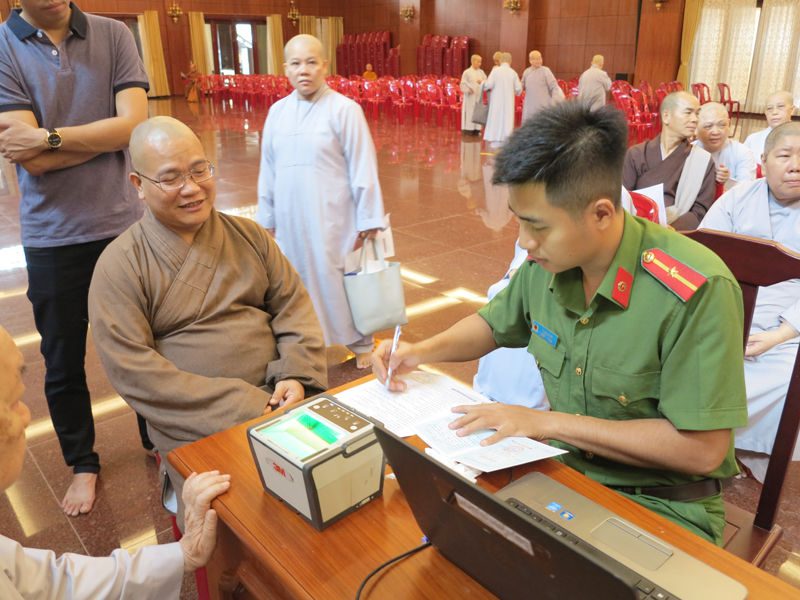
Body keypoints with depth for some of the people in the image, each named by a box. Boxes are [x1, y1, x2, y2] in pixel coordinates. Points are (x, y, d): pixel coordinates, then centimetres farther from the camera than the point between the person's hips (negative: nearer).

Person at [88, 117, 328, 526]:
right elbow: (132, 369, -10)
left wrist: (297, 375, -9)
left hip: (278, 401, 5)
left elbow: (294, 307, 11)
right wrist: (241, 407, -17)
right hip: (197, 431, -4)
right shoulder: (121, 264, -1)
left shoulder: (248, 235, 14)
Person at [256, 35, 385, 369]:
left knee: (340, 279, 3)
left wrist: (368, 222, -9)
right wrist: (267, 220, 14)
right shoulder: (277, 112, 7)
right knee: (297, 281, 12)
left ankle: (361, 345, 21)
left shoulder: (344, 110, -8)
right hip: (290, 220, 5)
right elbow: (268, 172, 12)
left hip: (332, 220, -5)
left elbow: (363, 171, -8)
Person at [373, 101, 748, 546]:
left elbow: (703, 449, -22)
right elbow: (494, 325, 16)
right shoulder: (547, 262, -4)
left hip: (661, 504, -5)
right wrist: (422, 352, -2)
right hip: (561, 466, 5)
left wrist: (550, 422, -21)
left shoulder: (697, 291, -24)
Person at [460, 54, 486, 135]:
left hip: (479, 99, 5)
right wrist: (468, 90, -25)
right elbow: (463, 85, -8)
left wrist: (482, 81, -10)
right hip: (470, 99, -5)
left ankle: (476, 132, 10)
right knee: (469, 116, -6)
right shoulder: (467, 72, -3)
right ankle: (468, 133, -1)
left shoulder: (481, 72, 12)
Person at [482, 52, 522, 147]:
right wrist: (517, 92, 23)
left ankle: (496, 143, 7)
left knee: (496, 120, 6)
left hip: (497, 101, -1)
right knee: (507, 121, 7)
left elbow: (489, 84, -14)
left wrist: (484, 82, 9)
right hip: (508, 101, 1)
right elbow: (518, 88, 0)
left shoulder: (495, 71, -8)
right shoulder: (513, 73, -2)